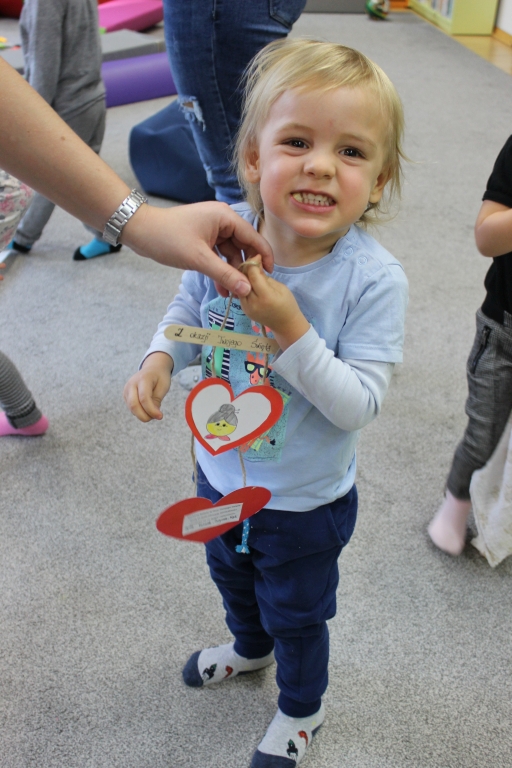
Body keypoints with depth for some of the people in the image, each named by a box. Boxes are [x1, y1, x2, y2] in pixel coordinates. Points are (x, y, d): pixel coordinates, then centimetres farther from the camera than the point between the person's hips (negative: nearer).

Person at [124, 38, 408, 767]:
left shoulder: (373, 278, -30)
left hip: (306, 502, -4)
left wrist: (291, 329, -39)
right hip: (222, 469, 5)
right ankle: (250, 647, 69)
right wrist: (160, 359, -19)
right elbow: (189, 308, 0)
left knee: (296, 612, 23)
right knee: (231, 576, 34)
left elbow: (358, 406, -28)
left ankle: (301, 709, 56)